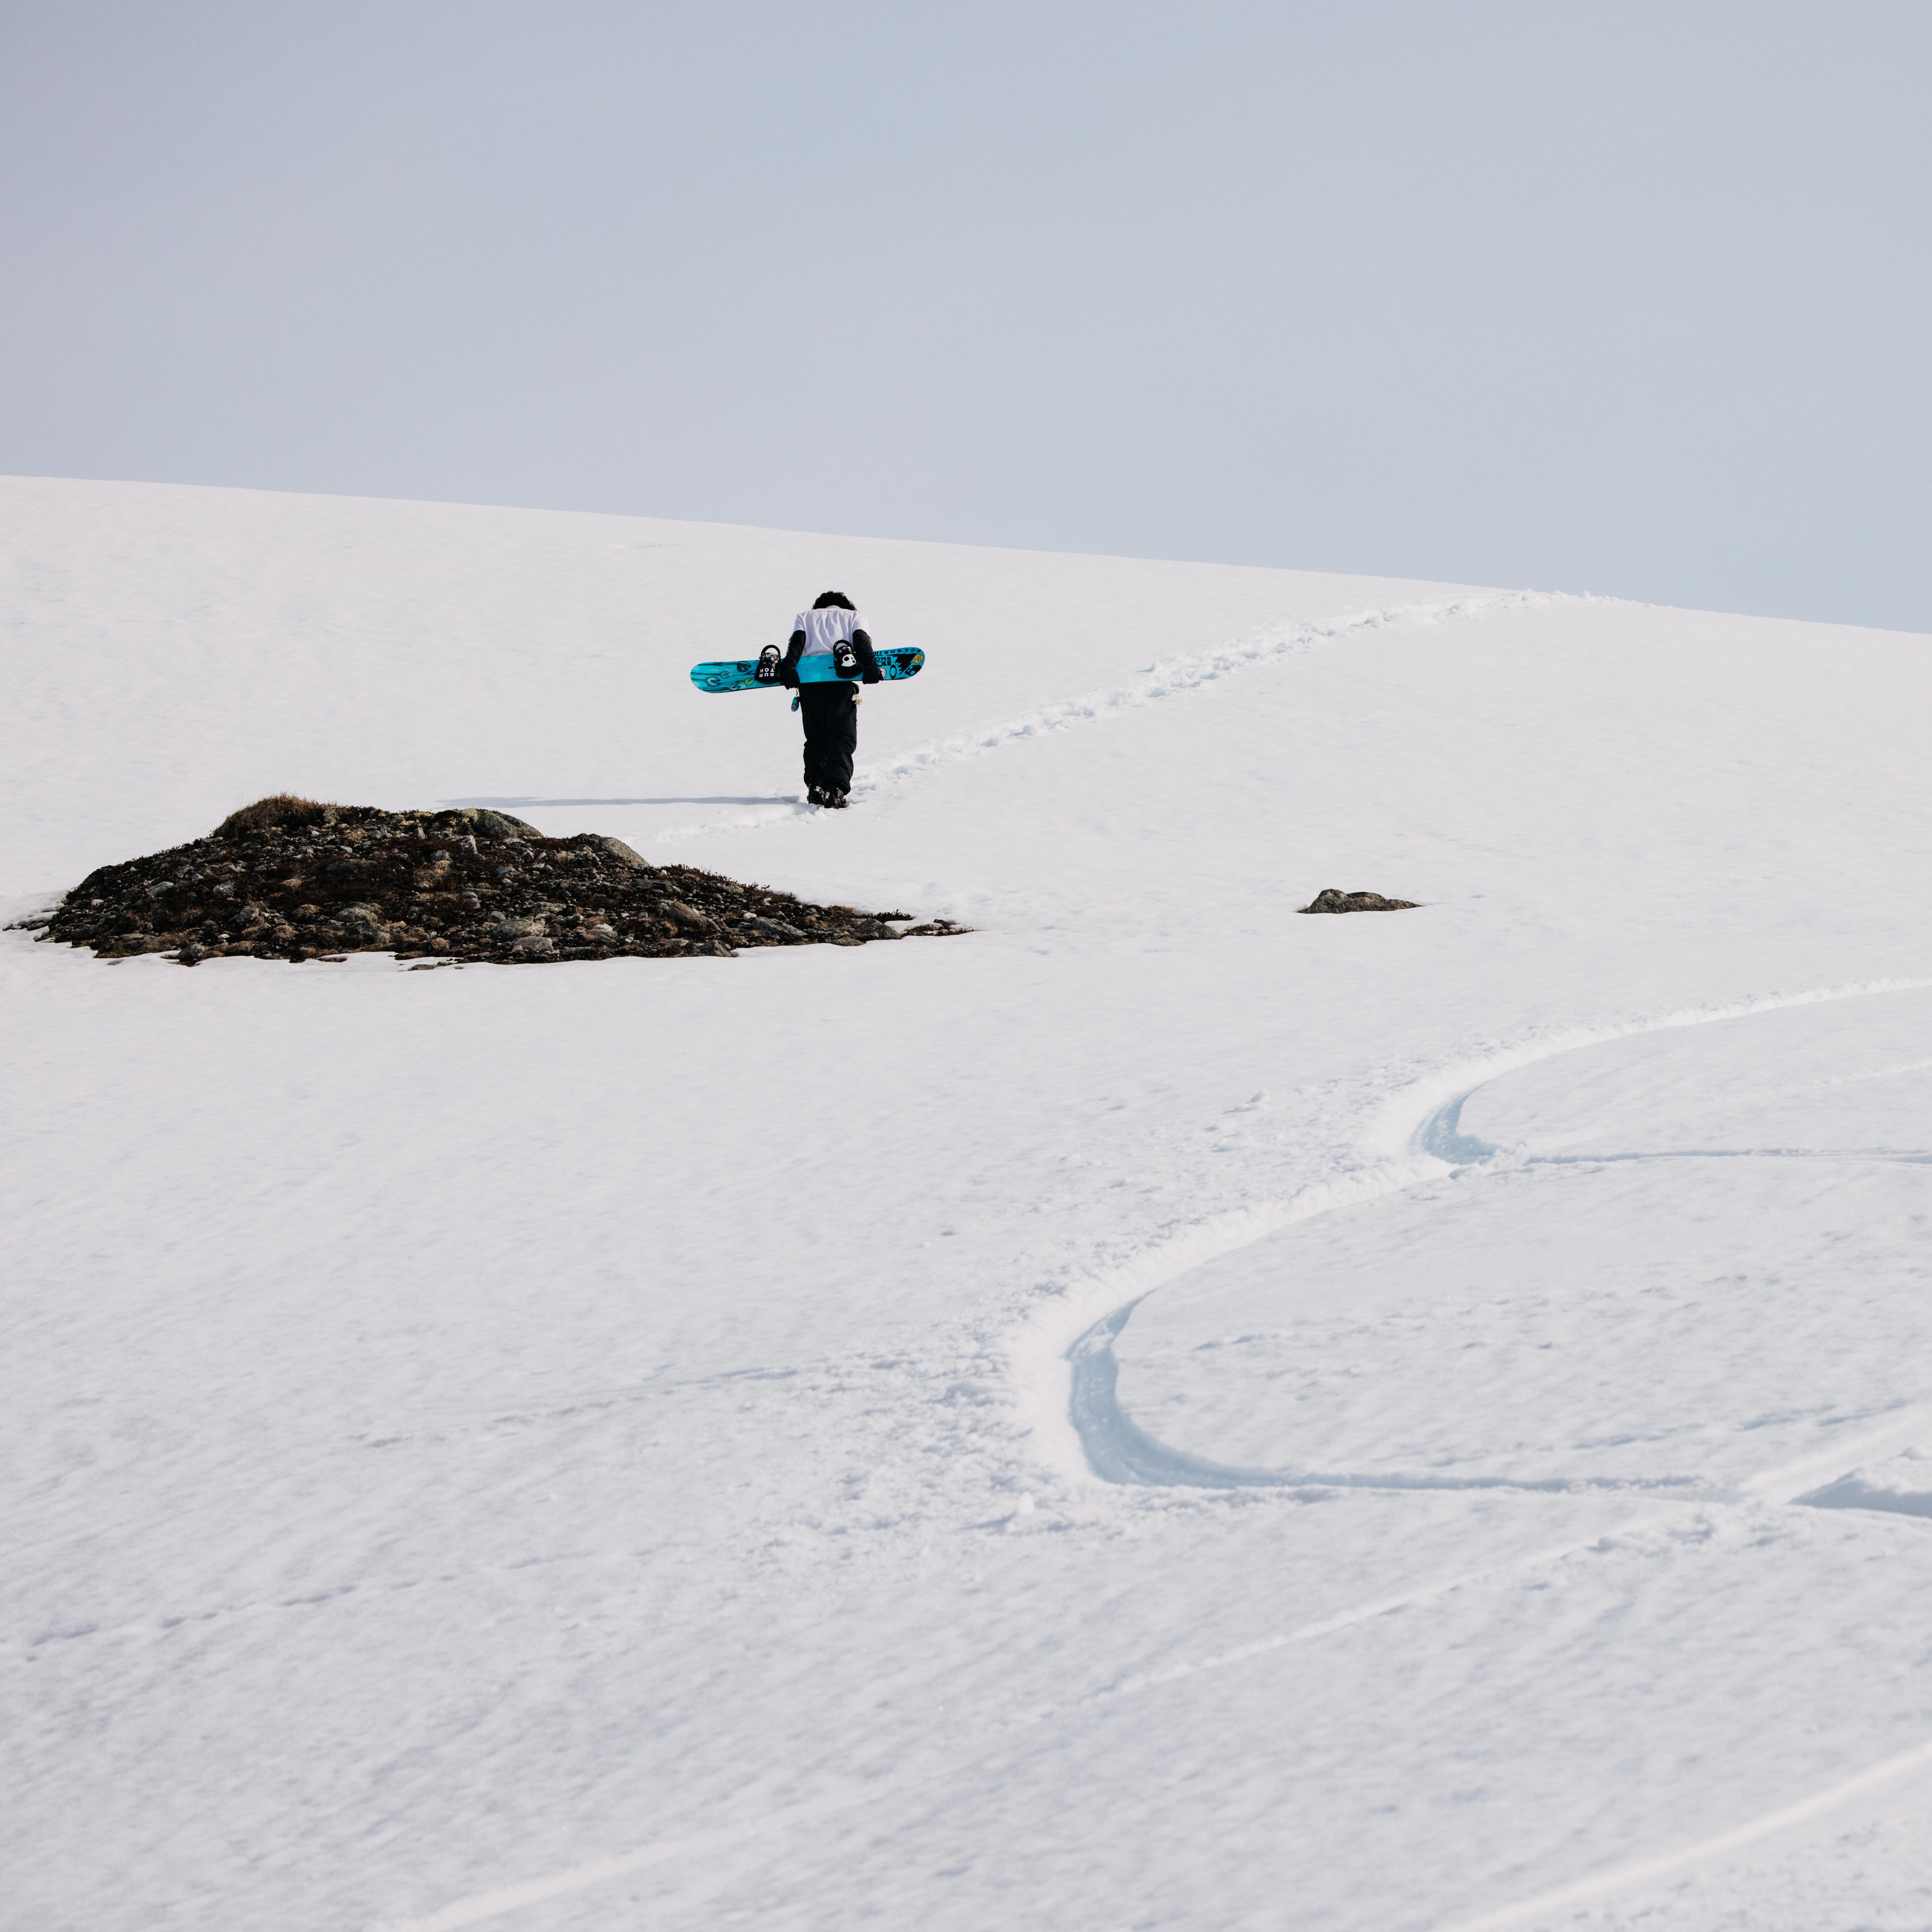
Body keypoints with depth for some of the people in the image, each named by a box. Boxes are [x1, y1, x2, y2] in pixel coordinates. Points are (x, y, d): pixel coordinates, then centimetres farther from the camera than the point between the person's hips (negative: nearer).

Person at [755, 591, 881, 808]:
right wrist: (870, 665, -10)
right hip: (841, 681, -1)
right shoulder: (853, 616, 27)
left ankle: (815, 785, -5)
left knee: (816, 738, 13)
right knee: (842, 738, -2)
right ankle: (835, 789, -21)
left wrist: (788, 668, -5)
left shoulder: (805, 616, 30)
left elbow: (797, 642, 9)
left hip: (809, 678, 1)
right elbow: (862, 641, 6)